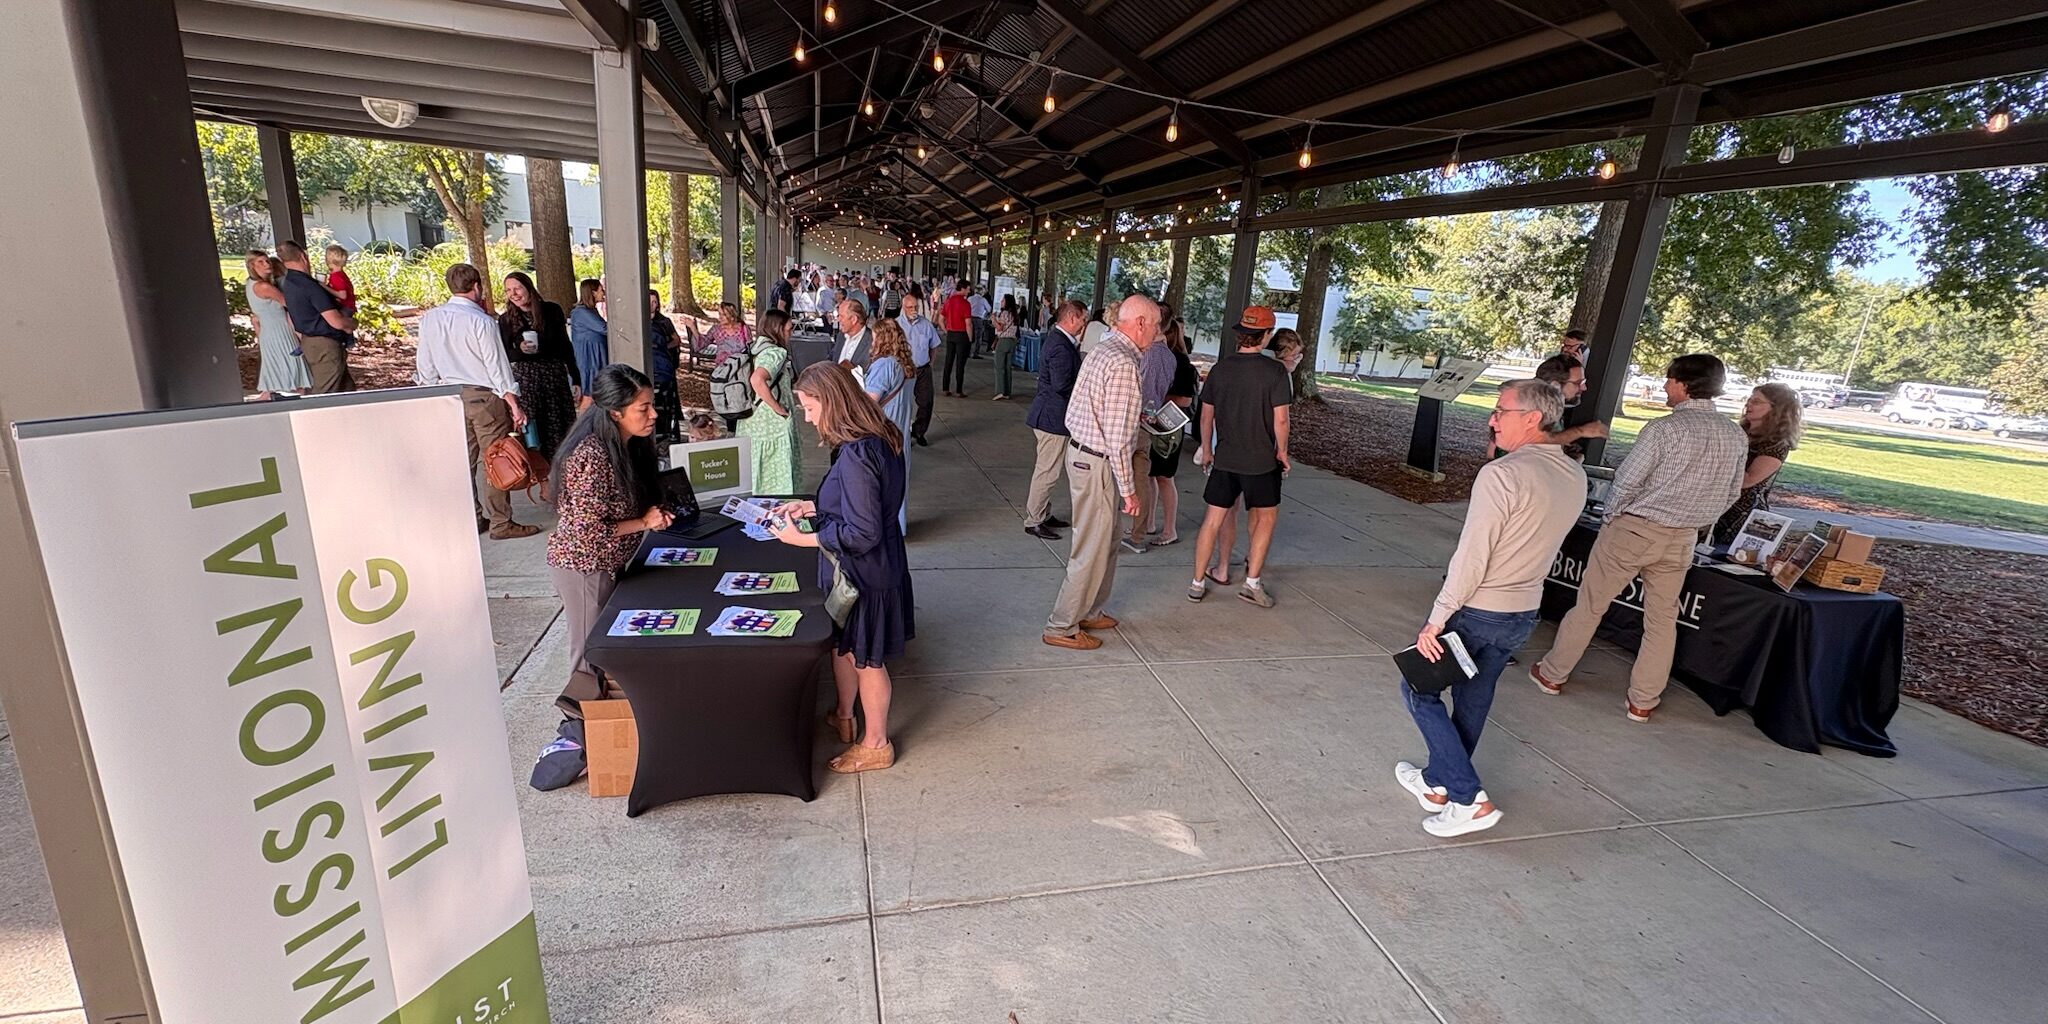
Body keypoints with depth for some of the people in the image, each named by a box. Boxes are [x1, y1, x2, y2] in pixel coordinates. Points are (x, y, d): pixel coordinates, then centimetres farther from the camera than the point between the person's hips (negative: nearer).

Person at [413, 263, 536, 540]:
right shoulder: (482, 320, -14)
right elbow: (497, 367, -13)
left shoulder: (430, 318, 4)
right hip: (485, 395, -6)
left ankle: (471, 520, 22)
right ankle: (501, 523, 5)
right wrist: (515, 406, -9)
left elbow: (426, 367, 8)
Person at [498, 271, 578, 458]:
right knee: (533, 431, -2)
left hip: (555, 374, 1)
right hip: (525, 378, 0)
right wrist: (520, 350, -18)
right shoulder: (505, 320, 2)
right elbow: (505, 356, 5)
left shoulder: (552, 310, 2)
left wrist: (575, 379, 8)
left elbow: (565, 346, 9)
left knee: (562, 428, 2)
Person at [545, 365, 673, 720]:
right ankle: (583, 705, 28)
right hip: (583, 564, -8)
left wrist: (654, 511, -5)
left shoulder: (629, 445, -1)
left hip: (606, 562, 8)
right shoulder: (592, 457, -28)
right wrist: (644, 523, -20)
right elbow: (589, 531, -27)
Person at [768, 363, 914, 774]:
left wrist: (802, 538, -20)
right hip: (869, 566, 9)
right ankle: (843, 718, 49)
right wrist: (811, 506, 6)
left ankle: (876, 745, 32)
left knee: (866, 659, 11)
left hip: (863, 572, -9)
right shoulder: (878, 439, 0)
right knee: (842, 644, 26)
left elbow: (863, 533, -28)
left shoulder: (856, 455, -30)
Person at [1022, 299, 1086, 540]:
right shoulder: (1061, 346, -22)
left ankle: (1043, 514, 32)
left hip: (1047, 413, 11)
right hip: (1054, 416, -11)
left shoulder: (1055, 338, 11)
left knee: (1045, 469, 19)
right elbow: (1062, 385, -26)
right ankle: (1034, 521, 10)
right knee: (1047, 471, 0)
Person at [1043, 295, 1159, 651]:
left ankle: (1088, 611, 37)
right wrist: (1128, 488, -18)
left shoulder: (1102, 350, 10)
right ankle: (1062, 627, 14)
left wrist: (1132, 414, 19)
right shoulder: (1123, 364, -21)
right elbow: (1117, 437, -23)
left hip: (1080, 451, 10)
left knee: (1106, 542, 22)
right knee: (1092, 550, 2)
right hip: (1097, 464, -10)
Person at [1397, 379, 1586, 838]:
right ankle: (1437, 783, 35)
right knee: (1473, 701, 19)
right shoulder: (1575, 478, 3)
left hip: (1475, 611, -8)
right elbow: (1534, 539, 13)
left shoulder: (1502, 474, -22)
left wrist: (1435, 621, -18)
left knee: (1420, 689, 8)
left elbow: (1471, 558, -23)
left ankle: (1470, 798, 5)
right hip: (1524, 614, 8)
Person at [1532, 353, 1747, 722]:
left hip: (1634, 529, -5)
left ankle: (1552, 674, 21)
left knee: (1589, 605, 8)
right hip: (1682, 539, 5)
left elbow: (1626, 481, -15)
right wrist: (1694, 521, 21)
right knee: (1662, 620, 14)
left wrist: (1611, 517, 1)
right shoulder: (1737, 436, 2)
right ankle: (1642, 701, 22)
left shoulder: (1665, 428, -17)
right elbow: (1731, 494, 11)